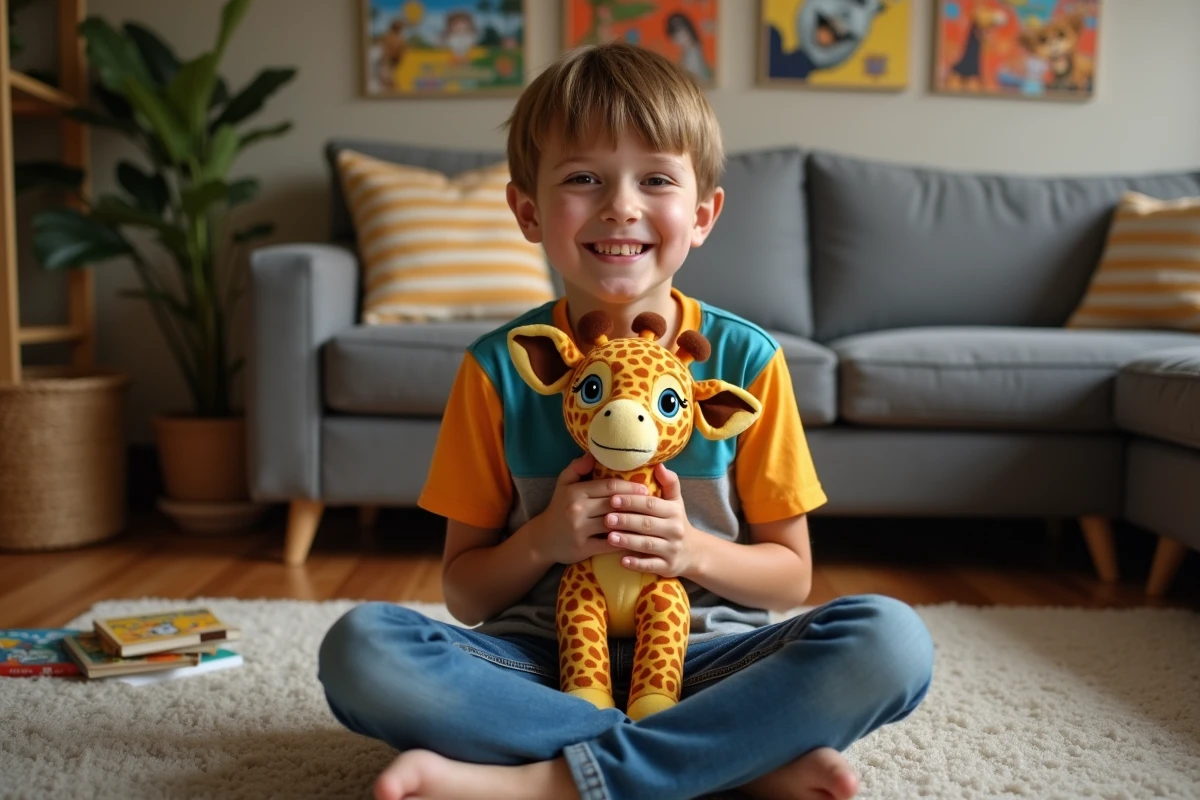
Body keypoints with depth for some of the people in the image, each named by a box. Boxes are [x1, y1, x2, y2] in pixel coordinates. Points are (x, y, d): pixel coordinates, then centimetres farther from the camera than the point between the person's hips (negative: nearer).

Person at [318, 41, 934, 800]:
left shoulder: (745, 359, -4)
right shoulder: (500, 367, -4)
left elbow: (791, 575, 3)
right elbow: (464, 592, 2)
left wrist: (693, 551, -17)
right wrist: (542, 542, -18)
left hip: (700, 658, 0)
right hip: (541, 661, 1)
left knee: (892, 639, -25)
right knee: (359, 648, -27)